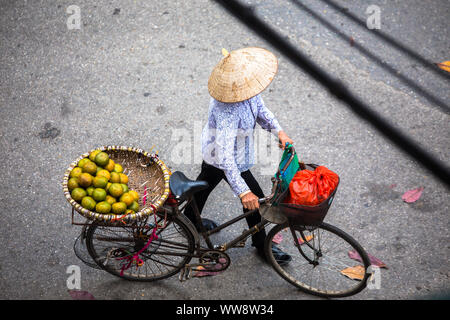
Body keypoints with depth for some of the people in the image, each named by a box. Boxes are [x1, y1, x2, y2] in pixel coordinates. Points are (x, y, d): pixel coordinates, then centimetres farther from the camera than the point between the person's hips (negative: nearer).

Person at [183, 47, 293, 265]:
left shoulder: (247, 90, -16)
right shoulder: (227, 113, -43)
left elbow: (260, 108, 2)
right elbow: (226, 157, -43)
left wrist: (278, 131, -12)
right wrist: (243, 192, -44)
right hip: (230, 160, -9)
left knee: (207, 180, 31)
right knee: (256, 201, 8)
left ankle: (190, 219, 59)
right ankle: (261, 245, 33)